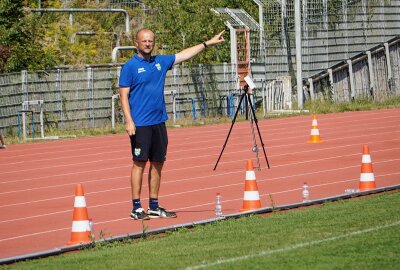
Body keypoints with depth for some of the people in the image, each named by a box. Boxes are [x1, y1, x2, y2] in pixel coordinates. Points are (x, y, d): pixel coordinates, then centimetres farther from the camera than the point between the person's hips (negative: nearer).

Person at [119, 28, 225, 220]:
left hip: (159, 122, 6)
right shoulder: (130, 66, -4)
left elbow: (184, 55, 22)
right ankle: (136, 208, -3)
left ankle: (154, 206, 14)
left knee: (158, 163, 7)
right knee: (139, 163, -6)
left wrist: (208, 43, 23)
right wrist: (129, 121, -16)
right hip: (140, 124, -6)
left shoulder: (160, 62, 12)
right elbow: (123, 95, -7)